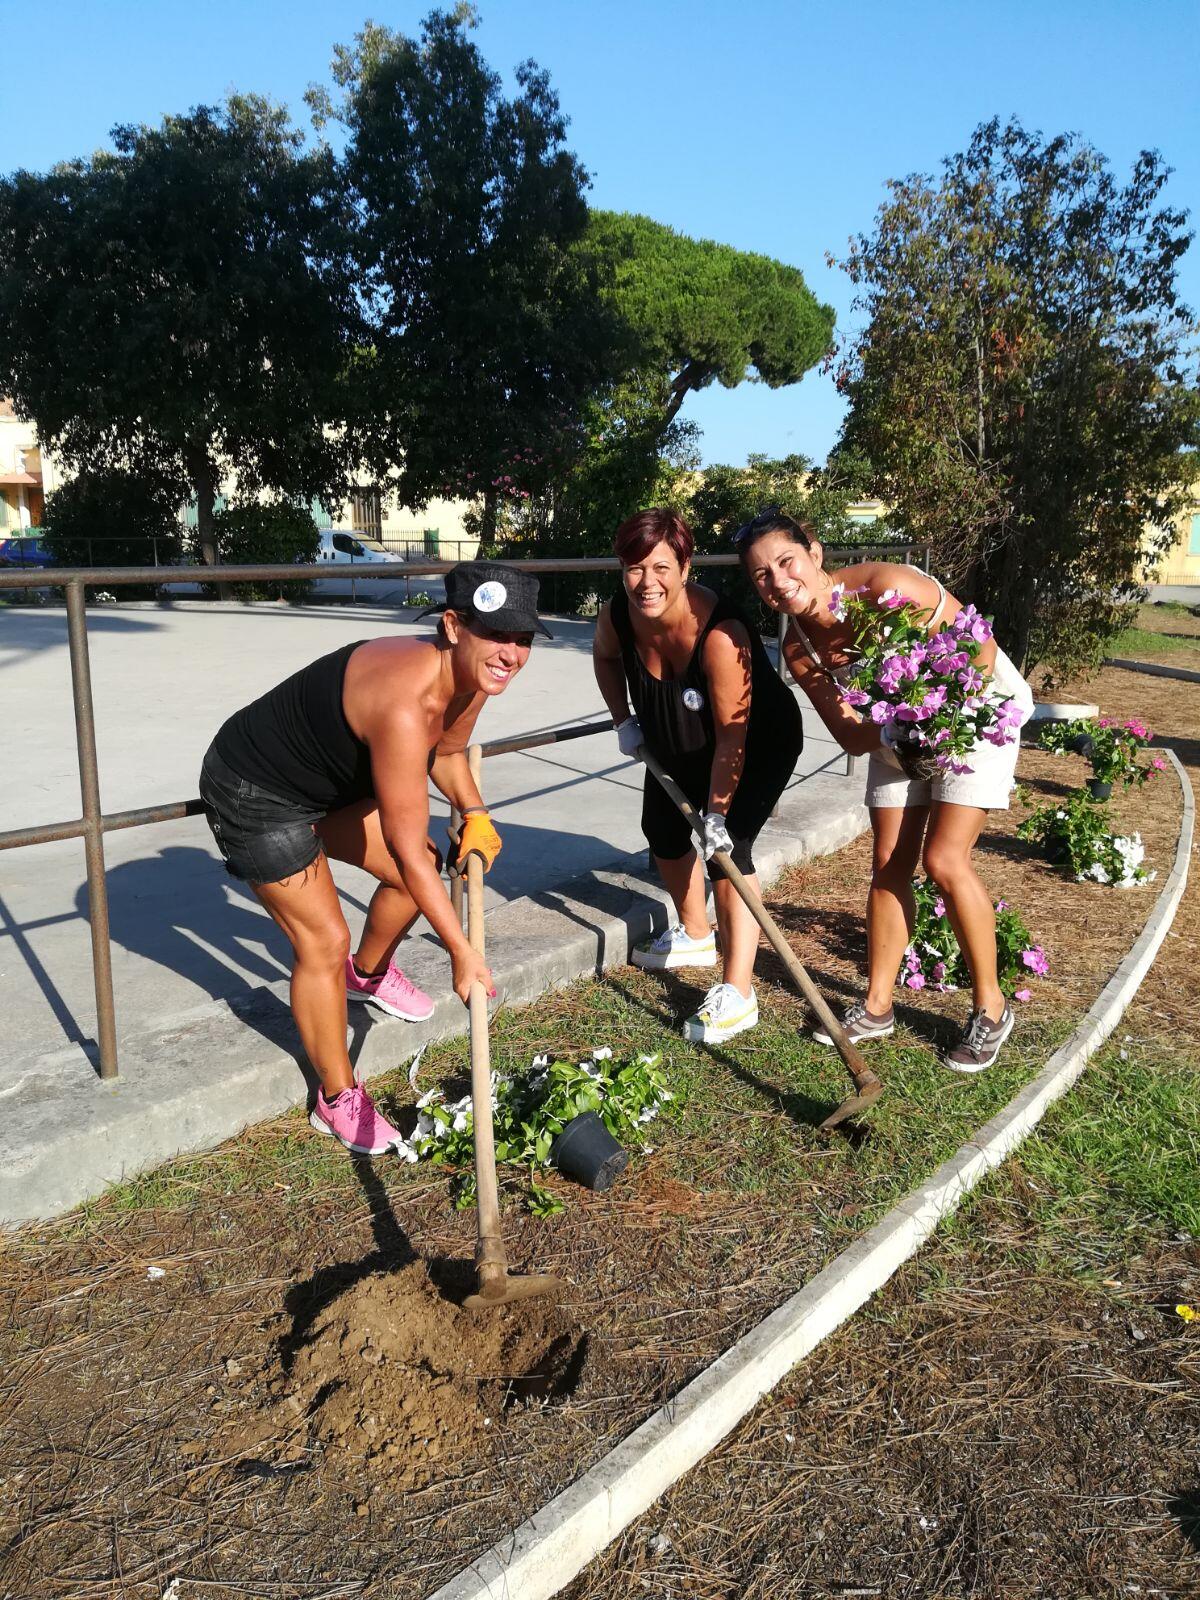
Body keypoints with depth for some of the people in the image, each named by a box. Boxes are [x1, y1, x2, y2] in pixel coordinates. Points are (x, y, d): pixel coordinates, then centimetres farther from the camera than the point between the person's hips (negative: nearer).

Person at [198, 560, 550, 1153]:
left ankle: (369, 973, 44)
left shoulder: (471, 680, -11)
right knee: (324, 941, -6)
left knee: (421, 873, 13)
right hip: (254, 795, -9)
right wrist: (462, 952, -26)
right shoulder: (404, 703, -39)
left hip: (330, 782, 9)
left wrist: (474, 813, -2)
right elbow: (407, 848, -33)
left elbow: (447, 751, 14)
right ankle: (337, 1099, 14)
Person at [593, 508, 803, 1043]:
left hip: (758, 743, -7)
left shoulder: (720, 633, -39)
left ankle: (737, 994, -16)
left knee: (727, 845, -19)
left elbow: (732, 734, -33)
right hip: (679, 741, 8)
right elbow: (605, 658, 7)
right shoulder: (617, 616, -21)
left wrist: (718, 810, -30)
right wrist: (623, 719, -1)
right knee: (662, 827, 17)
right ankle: (695, 936, 40)